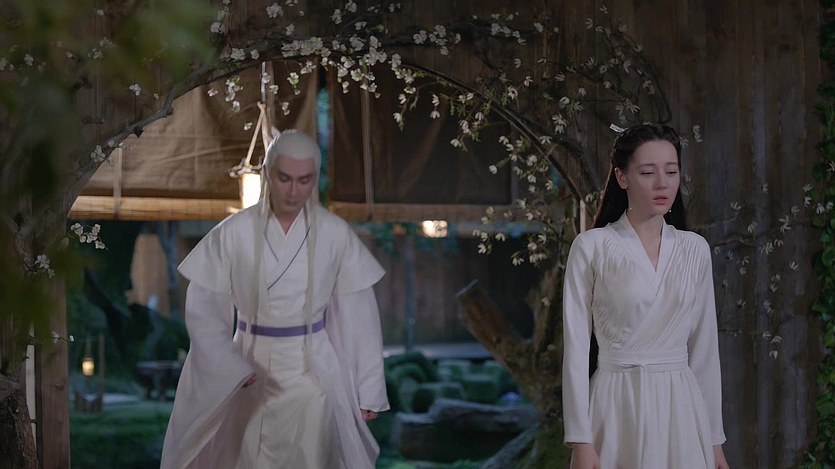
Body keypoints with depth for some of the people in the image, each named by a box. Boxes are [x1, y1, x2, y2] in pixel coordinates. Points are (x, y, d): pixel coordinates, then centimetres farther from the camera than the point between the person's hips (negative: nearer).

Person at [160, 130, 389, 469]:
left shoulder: (336, 235, -6)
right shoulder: (234, 233, -9)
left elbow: (358, 314, -1)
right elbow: (203, 308, -4)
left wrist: (368, 388, 0)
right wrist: (232, 371, -13)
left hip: (312, 372, 0)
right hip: (250, 371, 0)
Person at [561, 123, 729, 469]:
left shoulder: (695, 249, 7)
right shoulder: (592, 247, -4)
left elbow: (705, 348, 10)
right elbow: (576, 348, -6)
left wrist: (714, 439, 8)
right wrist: (581, 441, -12)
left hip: (680, 411, 3)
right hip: (618, 407, -3)